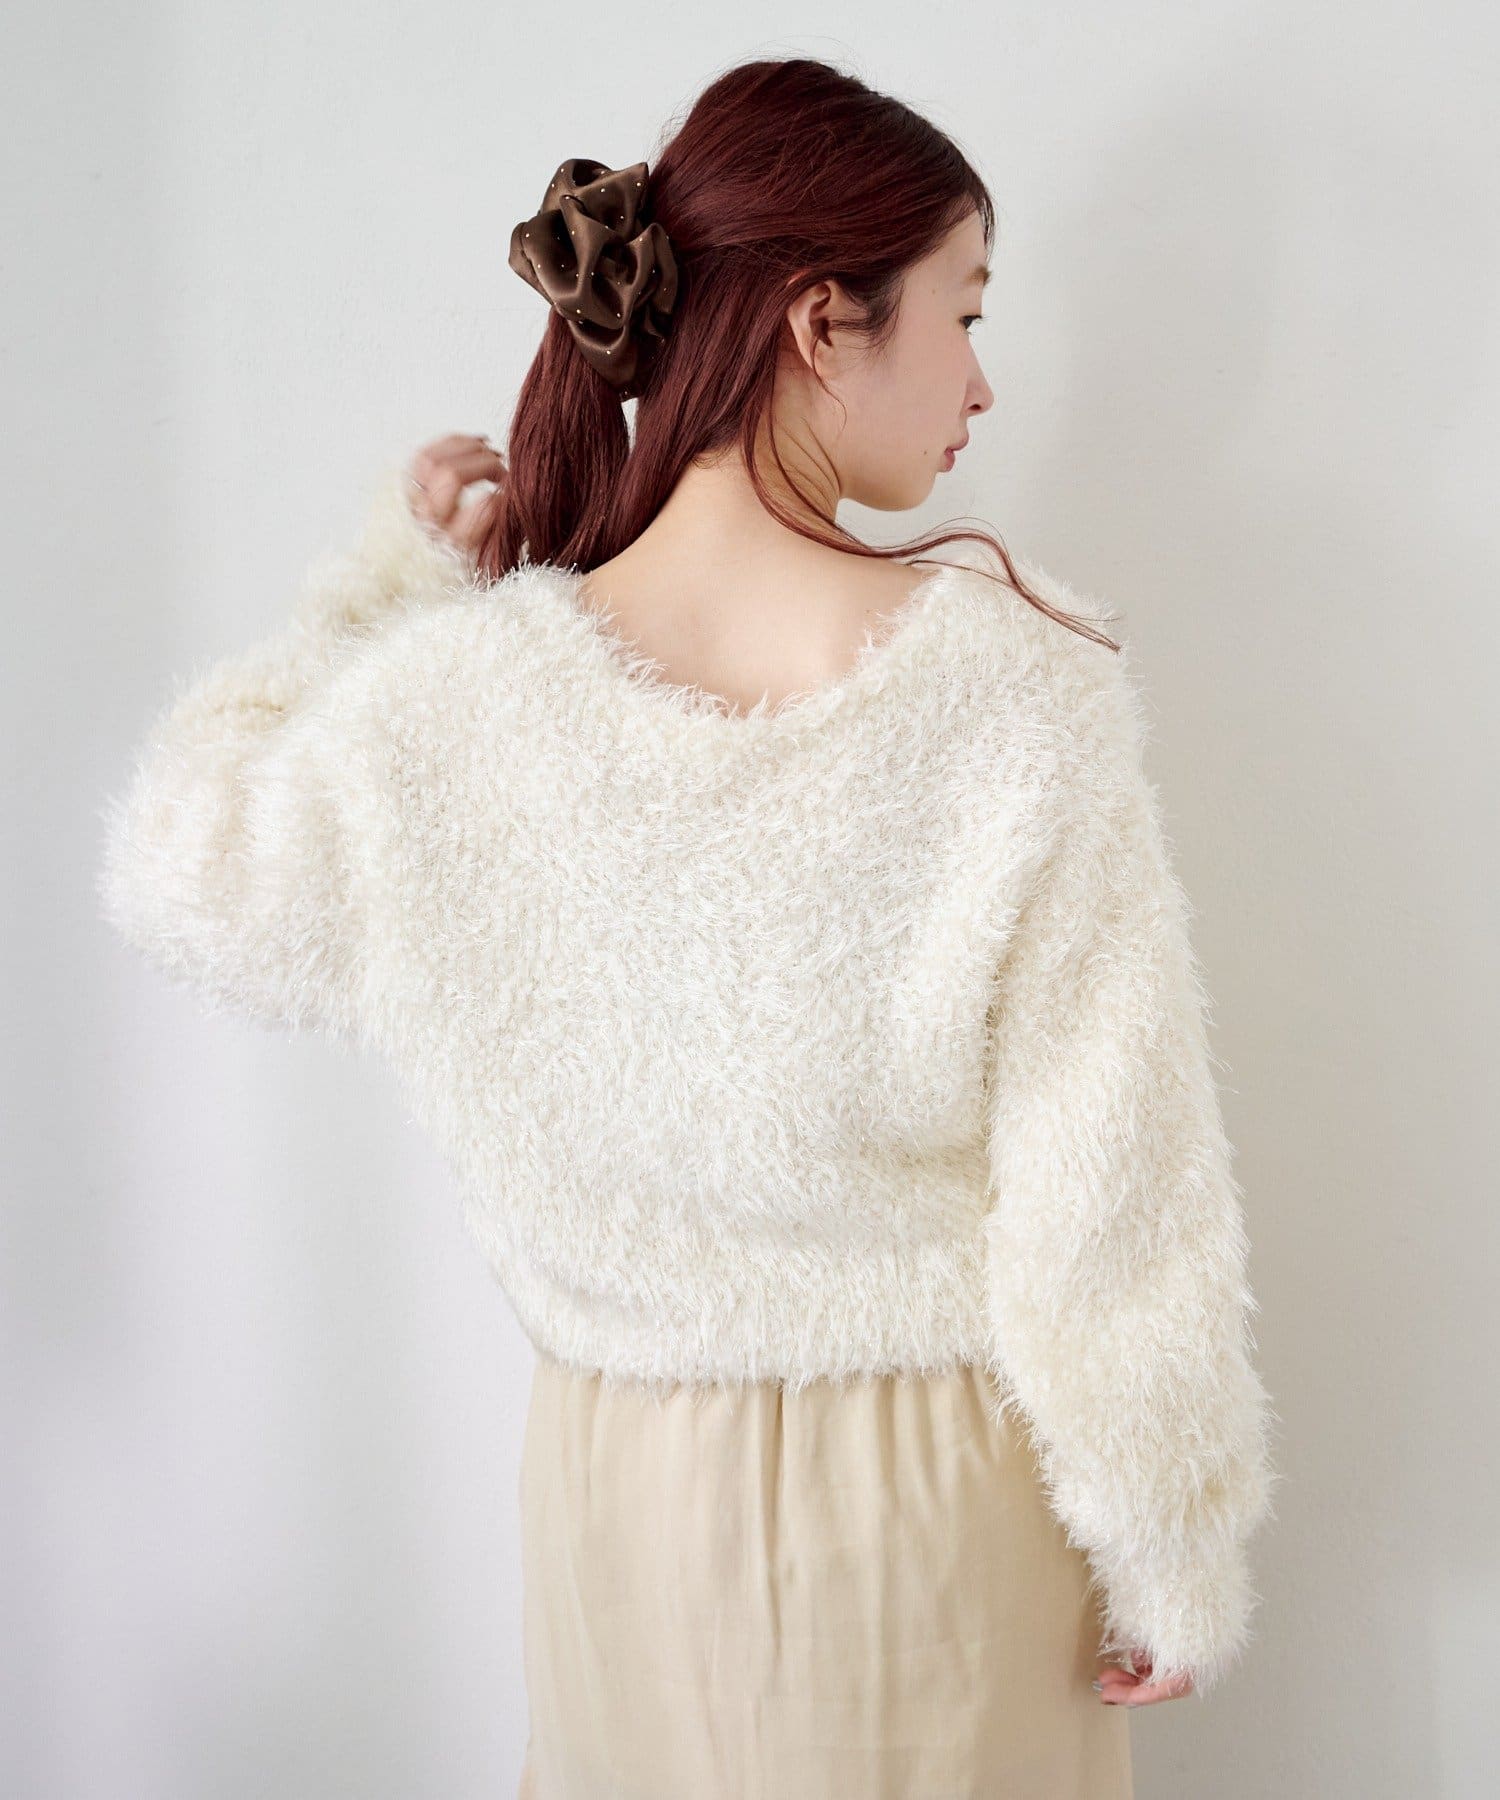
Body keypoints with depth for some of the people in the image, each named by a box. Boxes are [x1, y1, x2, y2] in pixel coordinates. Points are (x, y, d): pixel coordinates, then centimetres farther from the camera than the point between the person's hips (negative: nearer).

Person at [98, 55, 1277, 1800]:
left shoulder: (461, 694, -18)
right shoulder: (1017, 680, -23)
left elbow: (180, 866, 2)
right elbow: (1109, 1195, -18)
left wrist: (388, 573, 2)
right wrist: (1178, 1559, -4)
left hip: (628, 1474, 2)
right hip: (939, 1496, -1)